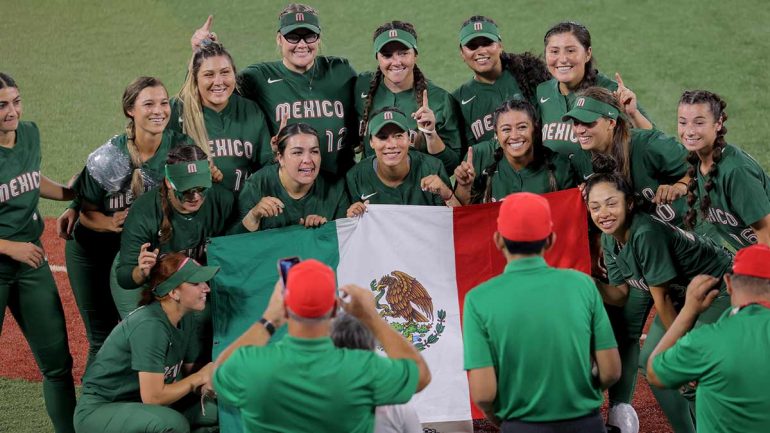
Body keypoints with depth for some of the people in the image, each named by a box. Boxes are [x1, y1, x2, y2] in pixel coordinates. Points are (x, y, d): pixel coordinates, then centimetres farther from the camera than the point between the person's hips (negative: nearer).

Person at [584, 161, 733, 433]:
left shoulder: (646, 233, -32)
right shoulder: (609, 239, -6)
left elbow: (661, 298, -23)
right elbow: (622, 295, -3)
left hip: (717, 286, -9)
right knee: (652, 360, 9)